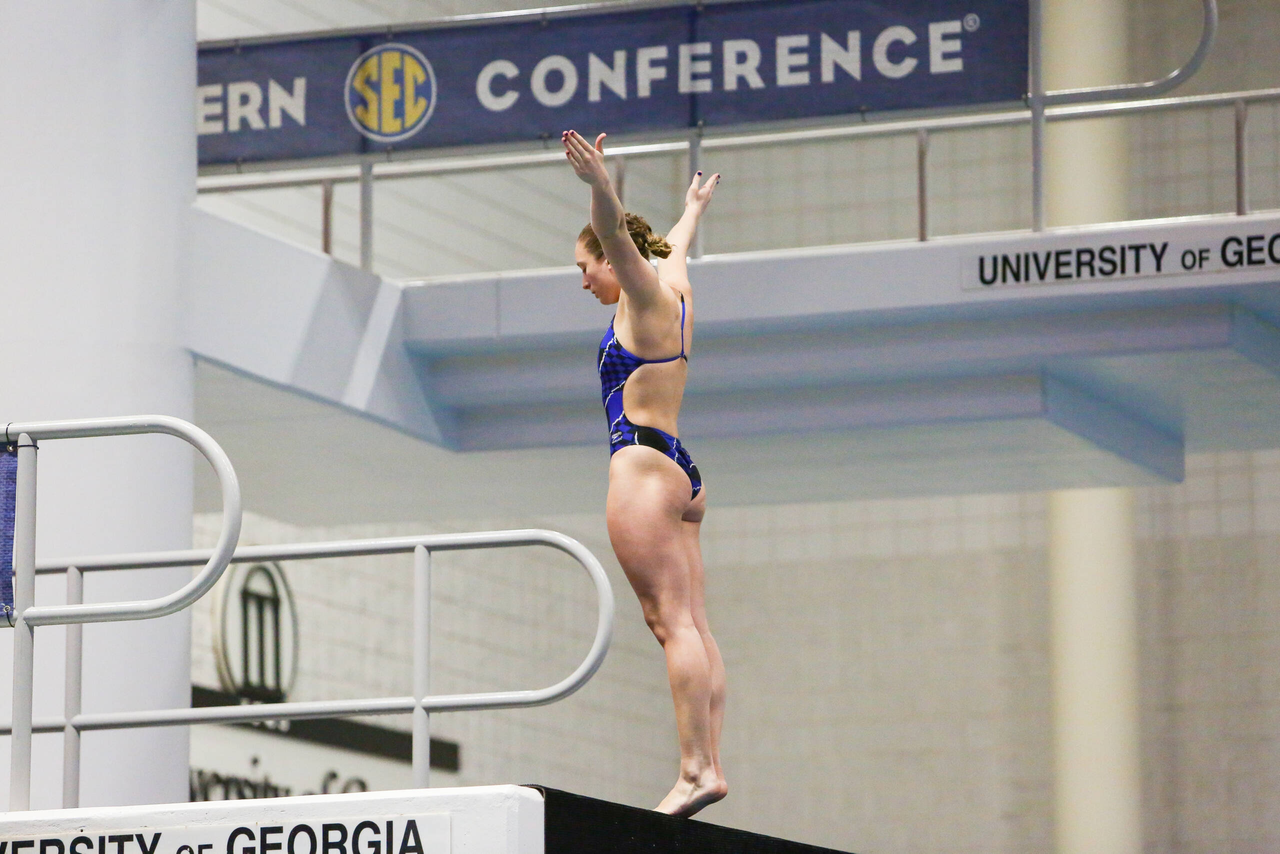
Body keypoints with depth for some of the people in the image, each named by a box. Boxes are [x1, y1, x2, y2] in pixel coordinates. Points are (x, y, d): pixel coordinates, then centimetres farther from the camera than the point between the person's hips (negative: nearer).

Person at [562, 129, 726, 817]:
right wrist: (692, 211, 60)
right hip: (679, 471, 10)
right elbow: (675, 250, 41)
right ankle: (708, 765, -4)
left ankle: (697, 769, -23)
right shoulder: (671, 291, 19)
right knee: (694, 627, 2)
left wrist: (598, 183, -38)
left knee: (672, 621, -16)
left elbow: (618, 235, -23)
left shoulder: (647, 297, -5)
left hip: (643, 463, -10)